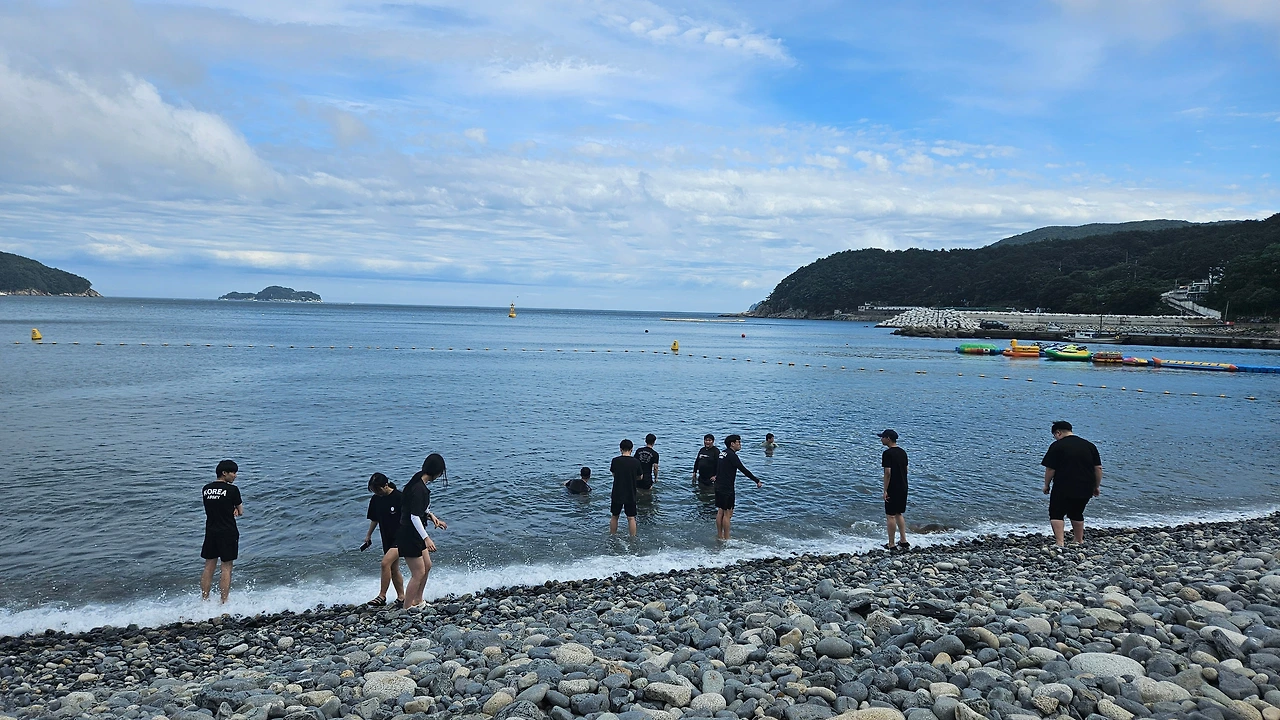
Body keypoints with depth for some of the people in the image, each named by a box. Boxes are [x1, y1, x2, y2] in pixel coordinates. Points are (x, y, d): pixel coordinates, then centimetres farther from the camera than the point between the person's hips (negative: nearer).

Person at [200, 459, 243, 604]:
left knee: (209, 567, 13)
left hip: (210, 532, 5)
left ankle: (204, 601, 19)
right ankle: (224, 602, 5)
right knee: (226, 568, 3)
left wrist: (232, 510, 2)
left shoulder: (206, 489, 6)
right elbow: (240, 512, -6)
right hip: (228, 533, -5)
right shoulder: (232, 489, -12)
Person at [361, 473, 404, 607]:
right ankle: (401, 597, 20)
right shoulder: (375, 500, 3)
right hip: (387, 539, 7)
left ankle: (382, 596, -9)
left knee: (386, 563, -18)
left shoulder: (400, 497, -16)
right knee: (394, 569, 9)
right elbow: (374, 519, 18)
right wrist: (368, 535, 21)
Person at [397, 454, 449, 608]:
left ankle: (417, 601, 36)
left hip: (415, 535, 11)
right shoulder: (419, 489, -26)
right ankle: (407, 608, 10)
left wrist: (431, 516, 8)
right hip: (409, 536, -11)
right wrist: (426, 538, -30)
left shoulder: (419, 483, 5)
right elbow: (414, 516, -28)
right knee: (418, 573, -1)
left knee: (427, 565, 22)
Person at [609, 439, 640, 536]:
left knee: (614, 517, 16)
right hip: (631, 495, 0)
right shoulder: (636, 462, -8)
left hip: (617, 494, 1)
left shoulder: (615, 461, -8)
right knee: (631, 518, 6)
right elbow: (639, 477, 5)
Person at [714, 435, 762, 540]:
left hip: (719, 487, 10)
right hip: (727, 488, -10)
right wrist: (757, 481, -14)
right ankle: (726, 538, 2)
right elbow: (743, 470, -18)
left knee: (720, 511, 14)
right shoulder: (731, 455, -16)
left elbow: (717, 469, 23)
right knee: (727, 513, -3)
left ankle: (720, 536, 20)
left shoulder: (723, 453, 13)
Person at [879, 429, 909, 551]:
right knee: (899, 514, 18)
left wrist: (885, 490, -16)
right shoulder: (903, 452, 9)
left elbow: (888, 472, -20)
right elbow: (905, 470, 14)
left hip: (893, 489, -8)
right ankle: (903, 541, 20)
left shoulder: (887, 453, -16)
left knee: (890, 516, 0)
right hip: (903, 488, 8)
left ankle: (891, 545, 4)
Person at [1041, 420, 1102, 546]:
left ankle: (1060, 542, -11)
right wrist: (1096, 486, 17)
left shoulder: (1057, 446, -7)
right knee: (1077, 514, 21)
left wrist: (1046, 485, 3)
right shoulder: (1090, 445, 9)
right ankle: (1079, 541, 28)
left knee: (1056, 514, 2)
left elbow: (1050, 469, -9)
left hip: (1063, 489, -6)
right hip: (1085, 489, 6)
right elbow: (1098, 468, 9)